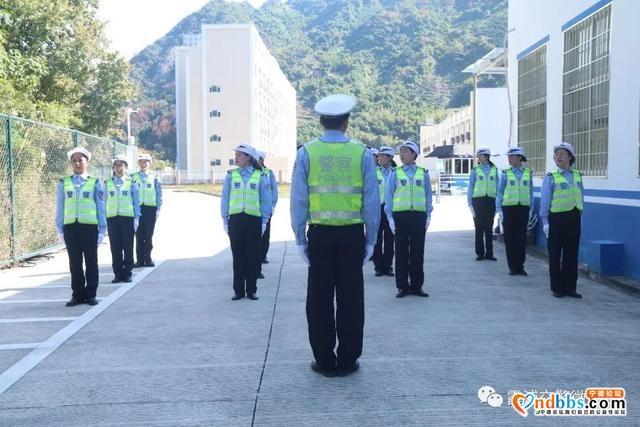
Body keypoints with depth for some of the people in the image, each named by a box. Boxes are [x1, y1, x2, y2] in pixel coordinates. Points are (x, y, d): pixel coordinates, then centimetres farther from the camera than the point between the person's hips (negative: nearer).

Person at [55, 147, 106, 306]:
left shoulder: (95, 183, 3)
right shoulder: (63, 183, 7)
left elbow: (101, 208, 4)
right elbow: (60, 208, 10)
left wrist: (102, 229, 1)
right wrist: (59, 229, 6)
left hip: (90, 226, -2)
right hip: (70, 227, 2)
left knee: (91, 262, 5)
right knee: (75, 263, 7)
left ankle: (90, 295, 15)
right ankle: (78, 295, 16)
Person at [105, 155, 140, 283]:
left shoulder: (131, 183, 3)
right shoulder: (107, 183, 9)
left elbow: (136, 202, 5)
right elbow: (104, 202, 13)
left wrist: (136, 218, -2)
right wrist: (103, 219, 8)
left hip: (128, 218, -2)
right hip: (112, 218, 2)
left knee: (128, 247, 2)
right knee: (115, 248, 3)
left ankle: (127, 274, 11)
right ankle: (118, 274, 11)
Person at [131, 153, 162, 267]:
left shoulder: (154, 178, 5)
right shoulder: (133, 177, 6)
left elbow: (159, 195, 7)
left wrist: (158, 209, 0)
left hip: (151, 208, 0)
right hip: (137, 208, 0)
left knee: (149, 235, 3)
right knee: (139, 235, 2)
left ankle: (148, 259, 12)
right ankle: (140, 259, 8)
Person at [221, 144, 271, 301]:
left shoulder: (260, 176, 2)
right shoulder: (230, 176, 6)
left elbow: (265, 200, 4)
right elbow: (225, 199, 8)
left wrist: (264, 222, -1)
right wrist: (225, 221, 3)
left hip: (253, 219, -1)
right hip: (235, 219, 1)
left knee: (253, 256, 4)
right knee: (238, 256, 5)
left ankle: (251, 289, 15)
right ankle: (238, 290, 14)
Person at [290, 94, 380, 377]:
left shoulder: (307, 152, -1)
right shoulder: (362, 153, -1)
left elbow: (298, 199, -2)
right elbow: (372, 201, -1)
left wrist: (300, 237, 5)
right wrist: (370, 239, 7)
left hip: (319, 235, 0)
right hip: (352, 235, 0)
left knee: (320, 300, 10)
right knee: (350, 299, 10)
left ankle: (324, 361, 17)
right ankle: (347, 361, 17)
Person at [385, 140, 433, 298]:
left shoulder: (423, 173, 9)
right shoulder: (395, 173, 6)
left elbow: (428, 195, 12)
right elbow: (388, 196, 5)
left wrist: (428, 216, 5)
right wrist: (390, 217, -3)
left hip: (419, 216, 1)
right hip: (400, 215, -1)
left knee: (417, 252, 5)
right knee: (401, 252, 2)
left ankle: (416, 285, 14)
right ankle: (402, 286, 9)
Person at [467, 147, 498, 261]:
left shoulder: (494, 170, 7)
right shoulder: (475, 170, 3)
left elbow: (497, 187, 10)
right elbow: (470, 187, 3)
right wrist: (470, 203, -5)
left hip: (490, 201, 1)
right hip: (478, 200, -1)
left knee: (489, 228, 4)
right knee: (479, 227, 2)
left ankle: (489, 253, 11)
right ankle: (480, 253, 9)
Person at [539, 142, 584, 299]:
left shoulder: (577, 176, 7)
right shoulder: (551, 177, -4)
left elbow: (581, 198, 11)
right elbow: (545, 201, -5)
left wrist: (580, 215, 8)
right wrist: (545, 221, -8)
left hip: (573, 218, 4)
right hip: (556, 217, -4)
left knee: (572, 254, 10)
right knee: (555, 254, 4)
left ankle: (570, 287, 20)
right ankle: (557, 288, 15)